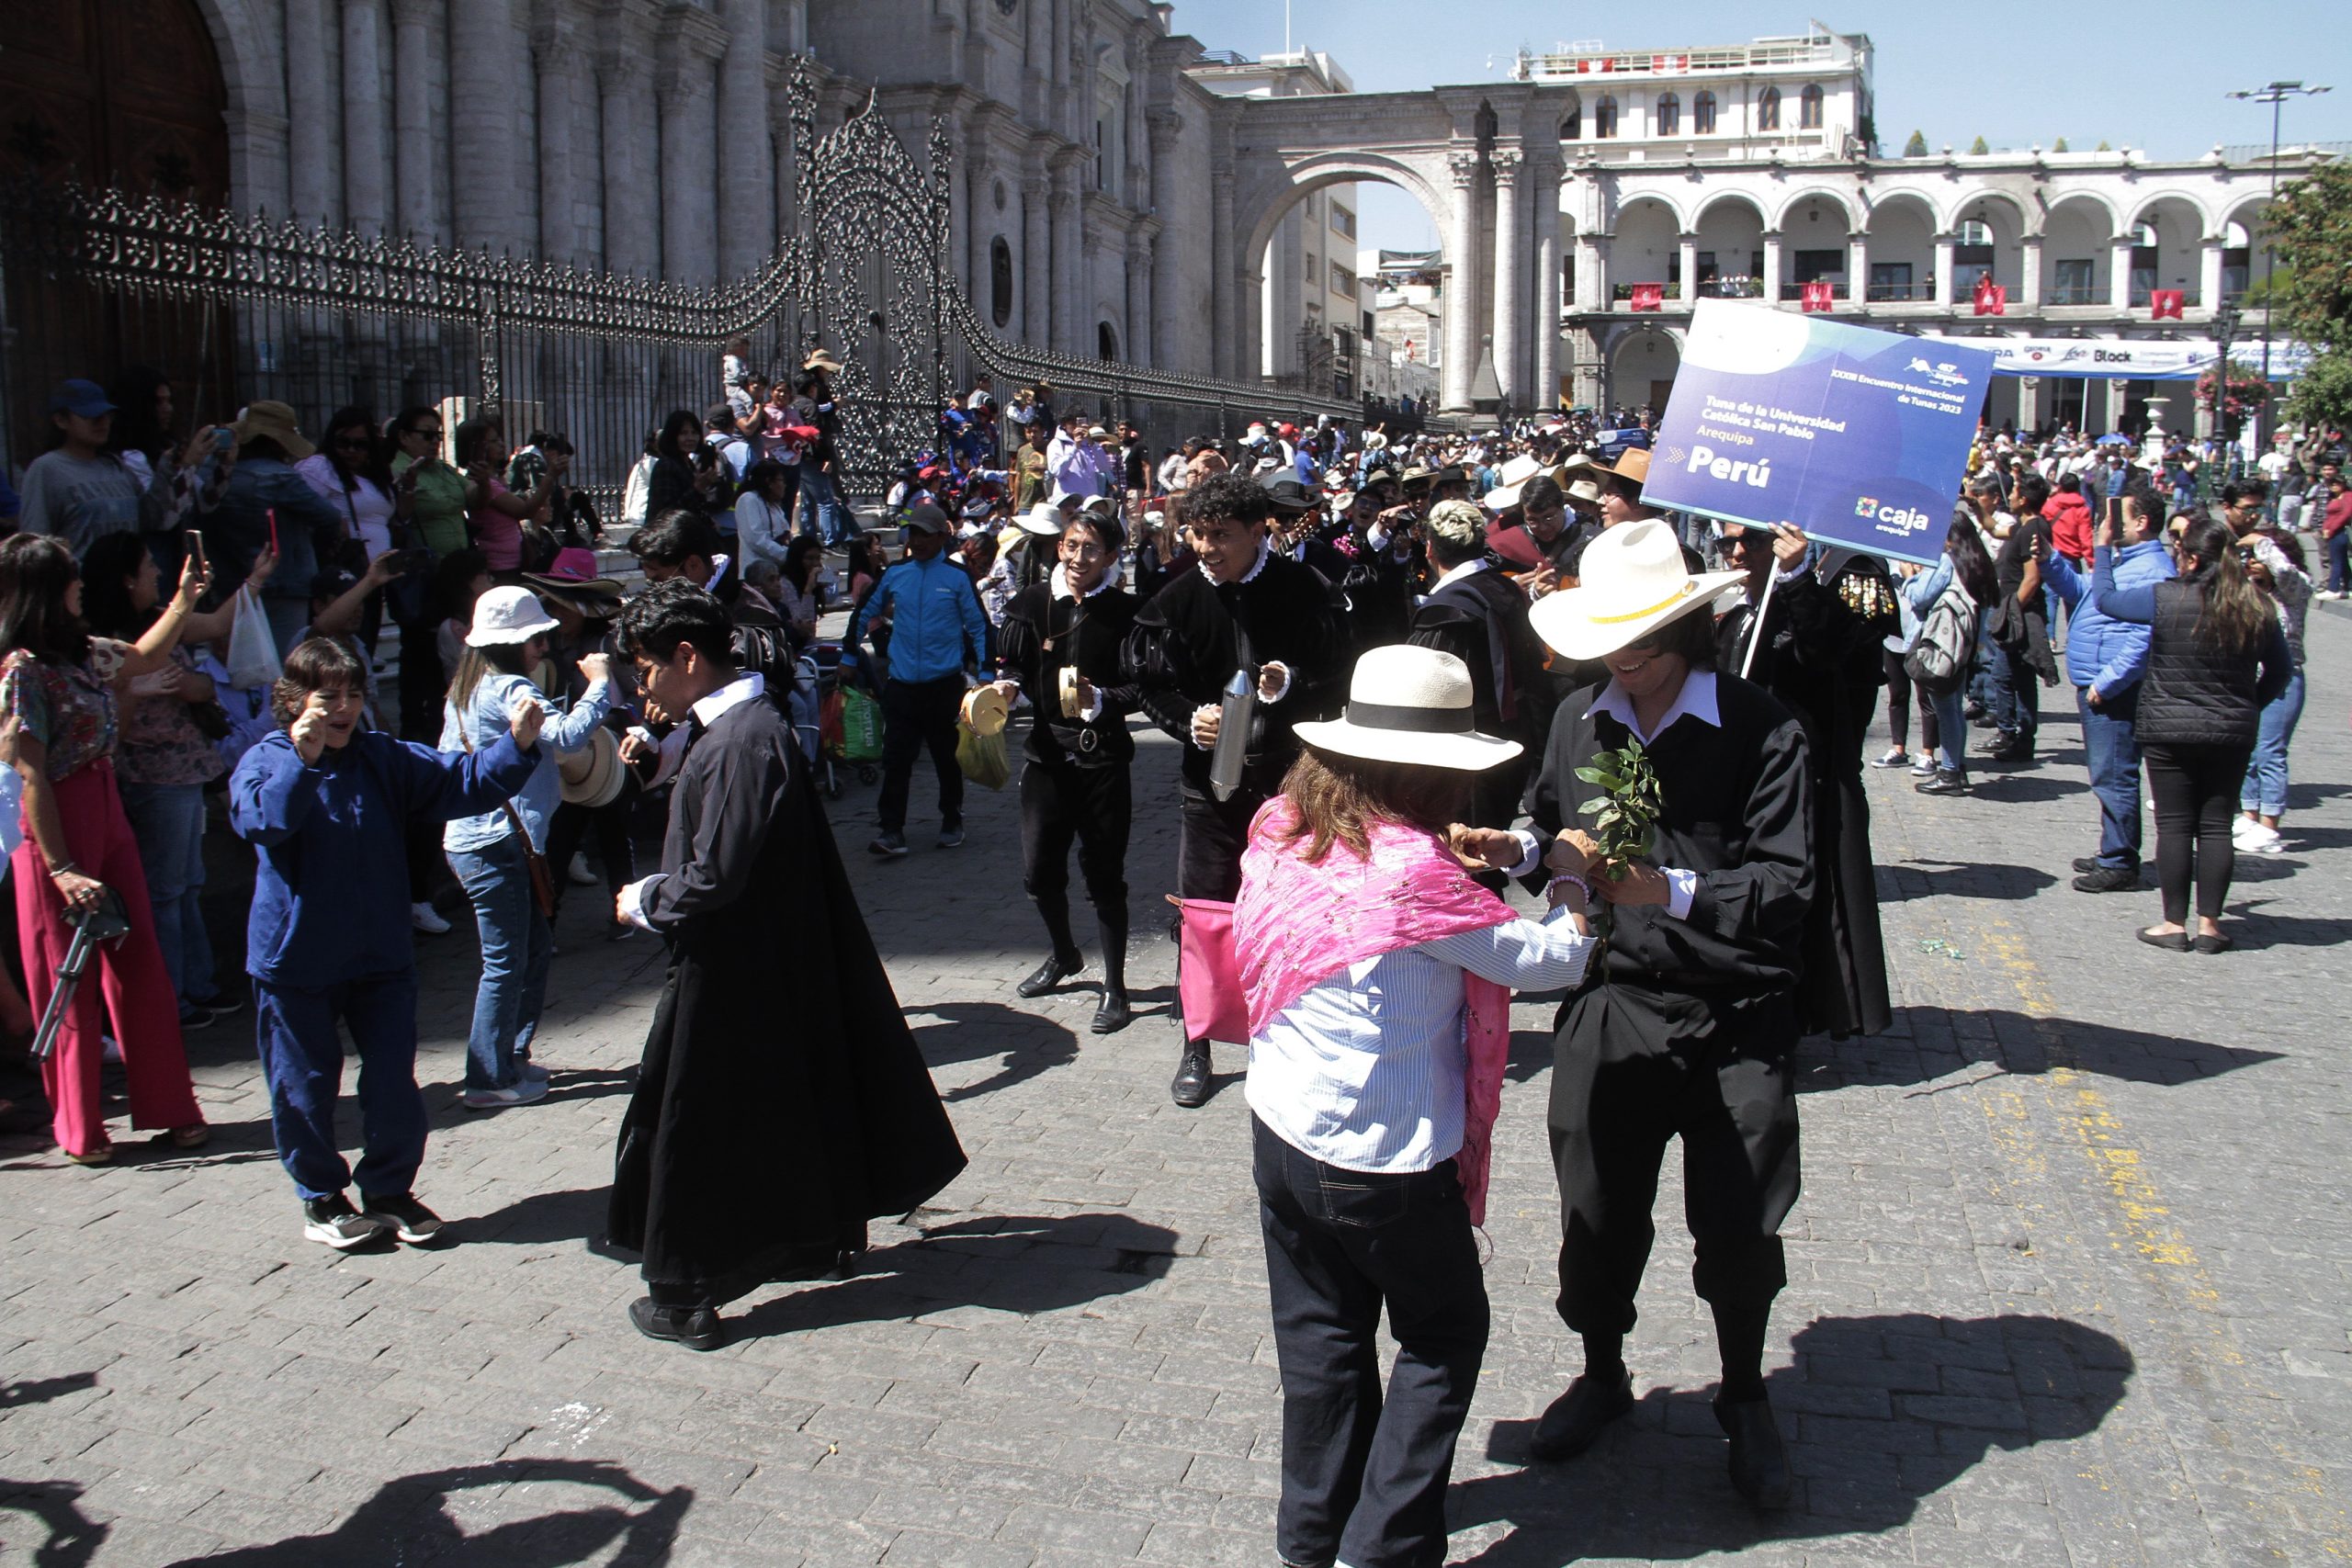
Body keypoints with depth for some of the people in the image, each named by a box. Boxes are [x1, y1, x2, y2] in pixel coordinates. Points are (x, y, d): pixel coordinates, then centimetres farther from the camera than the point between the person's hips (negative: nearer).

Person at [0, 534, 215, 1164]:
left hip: (108, 817, 8)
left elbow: (143, 657, 31)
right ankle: (79, 1129, 16)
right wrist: (61, 868, -21)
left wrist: (185, 599, 24)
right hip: (56, 834, -8)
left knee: (139, 966, 10)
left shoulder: (81, 651, 8)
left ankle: (169, 1106, 19)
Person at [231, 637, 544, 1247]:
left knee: (394, 1082, 7)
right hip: (294, 960, -3)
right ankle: (321, 1195, 28)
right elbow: (259, 822, -27)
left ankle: (388, 1189, 25)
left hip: (381, 956, 3)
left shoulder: (386, 758, 2)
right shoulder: (265, 761, -8)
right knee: (304, 1088, 9)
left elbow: (460, 783, -4)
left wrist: (517, 744, -20)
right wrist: (301, 760, -40)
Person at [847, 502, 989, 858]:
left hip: (945, 684, -2)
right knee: (895, 758, -2)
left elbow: (979, 625, 1)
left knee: (948, 757, 11)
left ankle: (952, 824, 25)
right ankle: (891, 831, 0)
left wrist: (985, 672, -5)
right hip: (901, 683, 2)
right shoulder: (894, 574, 6)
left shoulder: (957, 576, -3)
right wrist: (850, 655, 17)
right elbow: (864, 614, 19)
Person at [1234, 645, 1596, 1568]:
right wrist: (1569, 873, -1)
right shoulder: (1414, 874, -26)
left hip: (1282, 1132, 7)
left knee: (1321, 1336, 21)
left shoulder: (1283, 832, -7)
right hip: (1389, 1160, -6)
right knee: (1445, 1335, 16)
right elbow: (1554, 959, -19)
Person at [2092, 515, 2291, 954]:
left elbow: (2105, 597, 2)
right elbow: (2281, 668, 11)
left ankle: (2175, 923, 5)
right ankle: (2209, 923, 9)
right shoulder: (2257, 607, 0)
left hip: (2170, 731, -3)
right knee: (2216, 826, 8)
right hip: (2233, 733, 3)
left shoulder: (2166, 599, -12)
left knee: (2174, 825, 3)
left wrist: (2103, 549, 16)